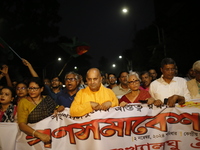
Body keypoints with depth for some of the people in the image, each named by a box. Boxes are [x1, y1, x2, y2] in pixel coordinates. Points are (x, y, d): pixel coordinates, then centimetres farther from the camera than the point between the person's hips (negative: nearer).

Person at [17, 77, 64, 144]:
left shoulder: (47, 99, 8)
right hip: (33, 136, -2)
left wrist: (57, 110, -7)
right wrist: (39, 135, -25)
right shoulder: (23, 102, -1)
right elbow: (21, 124, -11)